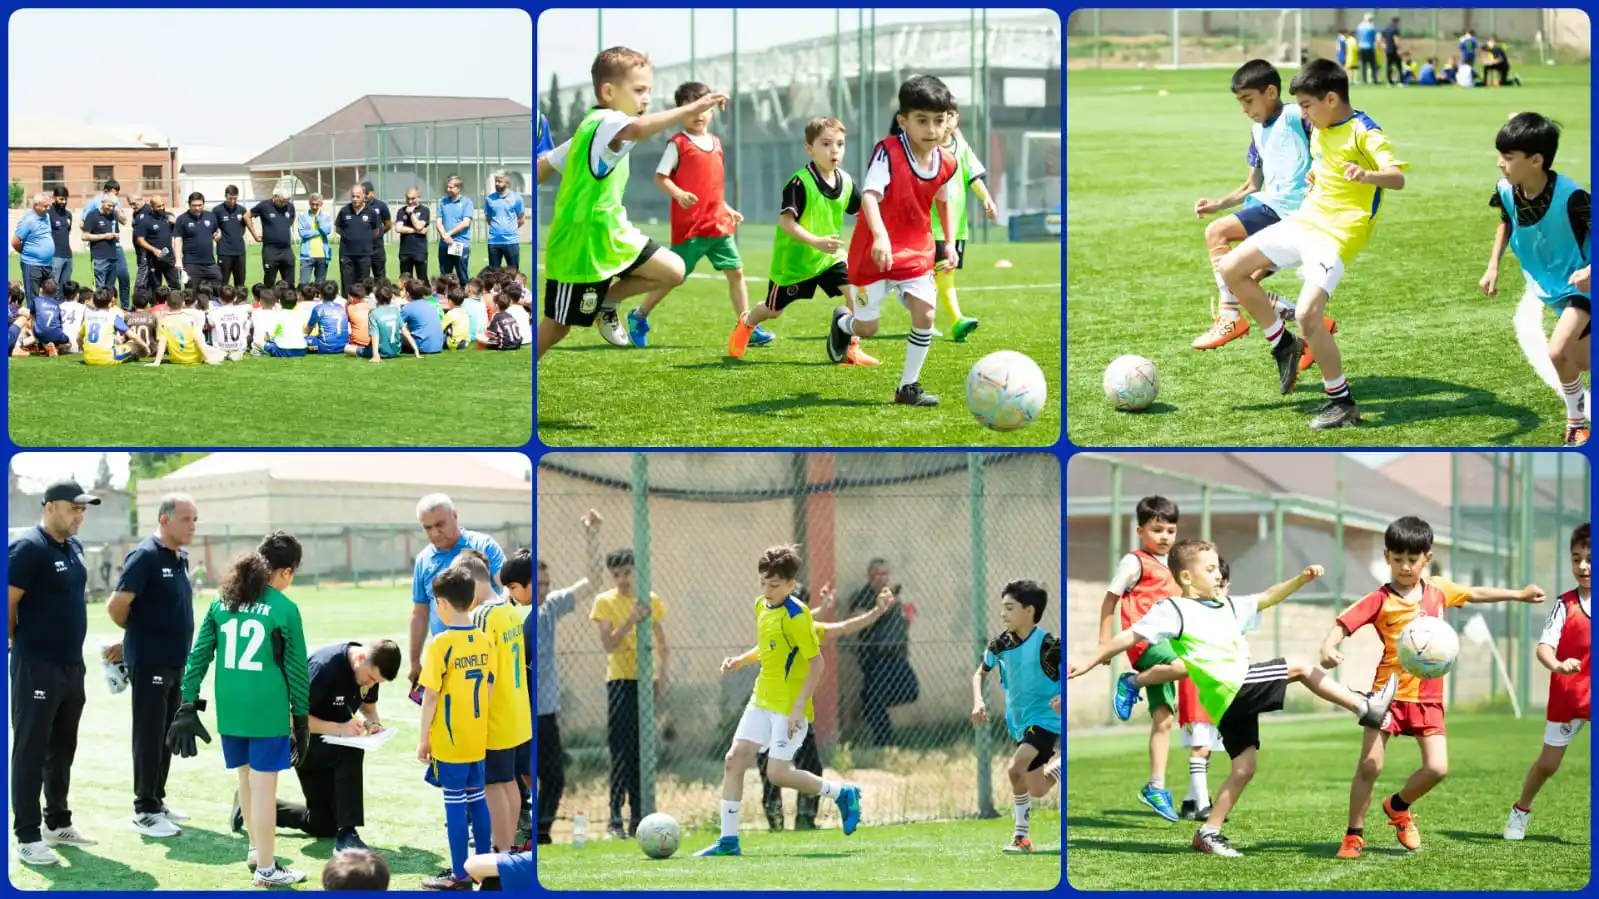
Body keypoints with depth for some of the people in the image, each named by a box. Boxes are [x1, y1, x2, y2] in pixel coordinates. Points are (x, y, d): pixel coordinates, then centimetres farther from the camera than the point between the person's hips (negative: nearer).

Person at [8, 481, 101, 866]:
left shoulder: (74, 546, 10)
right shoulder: (27, 548, -17)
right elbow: (8, 606, -18)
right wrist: (23, 645, -4)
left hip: (73, 665, 8)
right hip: (37, 669, -8)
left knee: (62, 749, 17)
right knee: (31, 752, -3)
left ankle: (57, 824, 29)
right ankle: (28, 838, 0)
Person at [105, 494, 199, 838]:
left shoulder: (181, 558, 11)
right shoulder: (145, 556, -15)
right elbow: (117, 606, -19)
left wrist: (131, 641, 15)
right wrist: (138, 633, 0)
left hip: (176, 662, 8)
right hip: (149, 663, -8)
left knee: (167, 735, 14)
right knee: (149, 736, -2)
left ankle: (157, 800, 24)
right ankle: (145, 812, 4)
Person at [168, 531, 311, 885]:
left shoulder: (223, 601, 7)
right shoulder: (284, 609, -8)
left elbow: (199, 655, 6)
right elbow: (296, 668, -4)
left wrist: (189, 704, 10)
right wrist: (301, 717, 4)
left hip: (230, 709, 5)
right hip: (268, 710, -5)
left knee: (247, 777, 22)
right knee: (264, 784, 0)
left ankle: (256, 849, 39)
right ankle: (266, 869, 5)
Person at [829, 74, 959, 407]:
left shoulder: (947, 164, -4)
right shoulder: (889, 152, -23)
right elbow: (870, 195, -36)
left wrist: (950, 243, 9)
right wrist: (880, 235, -52)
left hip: (917, 253, 4)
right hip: (876, 253, -4)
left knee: (924, 314, -13)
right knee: (867, 328, 7)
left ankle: (908, 386, 3)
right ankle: (843, 321, 46)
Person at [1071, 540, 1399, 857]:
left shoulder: (1226, 607, 22)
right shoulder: (1173, 610, -2)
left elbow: (1266, 599, 26)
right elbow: (1130, 636, -5)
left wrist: (1300, 580, 13)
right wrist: (1089, 663, -9)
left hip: (1238, 699, 9)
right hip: (1230, 686, -9)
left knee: (1244, 768, 7)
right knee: (1300, 669, -7)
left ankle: (1209, 833, 12)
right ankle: (1365, 707, 1)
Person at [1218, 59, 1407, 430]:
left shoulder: (1364, 133, -16)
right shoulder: (1319, 132, 10)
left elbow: (1397, 177, -31)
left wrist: (1367, 175, -48)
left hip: (1336, 236, -9)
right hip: (1303, 221, 9)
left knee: (1308, 314, -24)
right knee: (1231, 269, 6)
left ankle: (1342, 403, -9)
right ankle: (1283, 345, 19)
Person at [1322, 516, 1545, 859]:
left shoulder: (1438, 590, 7)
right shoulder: (1380, 600, -8)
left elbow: (1476, 594, 24)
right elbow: (1343, 625, -16)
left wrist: (1519, 595, 29)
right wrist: (1328, 648, -36)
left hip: (1428, 696, 4)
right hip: (1390, 691, -4)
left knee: (1437, 768, -6)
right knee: (1369, 765, -8)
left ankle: (1399, 806, 24)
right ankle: (1354, 836, 6)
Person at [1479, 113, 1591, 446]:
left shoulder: (1570, 197, -34)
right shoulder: (1506, 191, -15)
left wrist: (1591, 271, -39)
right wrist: (1493, 266, 4)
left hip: (1579, 285, -6)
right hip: (1546, 285, 6)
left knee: (1559, 351, -21)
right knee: (1580, 362, 14)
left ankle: (1577, 424, 2)